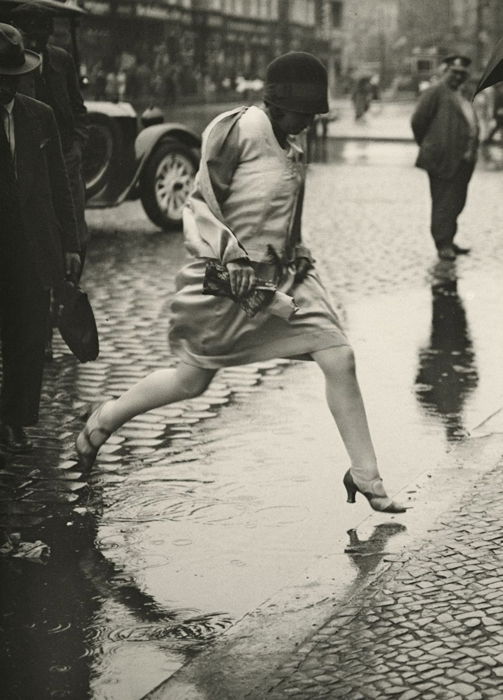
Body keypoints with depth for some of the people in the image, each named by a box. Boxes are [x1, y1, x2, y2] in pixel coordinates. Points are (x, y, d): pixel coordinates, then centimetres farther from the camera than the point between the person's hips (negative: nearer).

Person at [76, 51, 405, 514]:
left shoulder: (291, 148, 10)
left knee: (339, 359, -8)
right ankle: (104, 419, 32)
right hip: (228, 278, -7)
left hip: (283, 274, 7)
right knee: (191, 381, 6)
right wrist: (232, 258, -23)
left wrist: (296, 258, 10)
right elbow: (200, 206, -15)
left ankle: (365, 476, 2)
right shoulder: (239, 130, -14)